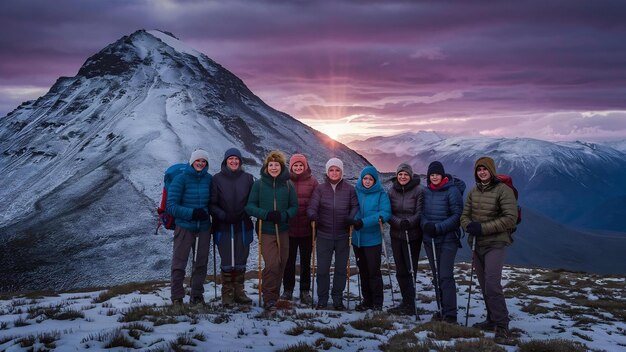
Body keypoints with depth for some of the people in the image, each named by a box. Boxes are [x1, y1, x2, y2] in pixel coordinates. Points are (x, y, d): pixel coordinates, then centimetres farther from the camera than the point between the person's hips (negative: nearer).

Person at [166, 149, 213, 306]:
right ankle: (177, 297, 12)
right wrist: (192, 213, -20)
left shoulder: (209, 179, 1)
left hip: (204, 227, 3)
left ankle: (197, 296, 25)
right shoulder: (181, 179, -8)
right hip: (184, 227, -3)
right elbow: (171, 205, -11)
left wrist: (208, 212, -6)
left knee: (201, 263, 12)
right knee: (179, 264, 1)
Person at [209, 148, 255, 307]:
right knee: (227, 263, 1)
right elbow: (212, 204, -2)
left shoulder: (247, 178, 5)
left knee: (240, 262, 9)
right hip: (224, 227, -2)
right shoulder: (217, 179, 0)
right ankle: (227, 294, 12)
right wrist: (224, 216, -17)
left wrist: (244, 213, -10)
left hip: (243, 226, 2)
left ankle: (239, 292, 20)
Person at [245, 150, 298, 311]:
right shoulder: (259, 184, -1)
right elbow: (250, 206, -1)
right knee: (272, 265, -15)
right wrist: (266, 215, -17)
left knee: (281, 265, 9)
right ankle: (269, 298, -2)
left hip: (283, 231, 3)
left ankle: (274, 296, 26)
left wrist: (283, 216, -14)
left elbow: (294, 207, 6)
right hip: (266, 231, -3)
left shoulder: (288, 185, 4)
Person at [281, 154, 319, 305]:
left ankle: (305, 291, 19)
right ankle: (287, 290, 22)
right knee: (289, 261, 10)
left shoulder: (312, 182, 0)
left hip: (307, 229, 0)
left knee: (306, 262, 9)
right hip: (288, 229, 0)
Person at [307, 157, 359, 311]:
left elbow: (355, 206, 2)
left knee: (341, 268, 10)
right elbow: (312, 206, -7)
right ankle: (322, 299, 18)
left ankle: (338, 299, 24)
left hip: (343, 236, 1)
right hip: (324, 236, -1)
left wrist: (351, 218, -18)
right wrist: (313, 215, -29)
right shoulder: (320, 189, 0)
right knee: (322, 269, 4)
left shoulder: (349, 189, 2)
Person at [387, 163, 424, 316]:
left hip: (413, 235, -5)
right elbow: (388, 213, 3)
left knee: (410, 270, -5)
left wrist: (409, 222, -28)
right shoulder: (392, 191, 7)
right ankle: (407, 303, 21)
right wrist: (399, 222, -15)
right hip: (396, 234, 5)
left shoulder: (419, 190, -7)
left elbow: (420, 213, -10)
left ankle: (409, 305, 1)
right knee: (400, 270, 10)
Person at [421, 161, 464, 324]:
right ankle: (441, 310, 20)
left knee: (445, 276, -10)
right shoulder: (426, 192, 8)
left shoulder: (452, 191, -9)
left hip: (448, 239, -6)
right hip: (429, 239, 6)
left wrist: (438, 228, -19)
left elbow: (457, 215, -11)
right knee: (436, 276, 11)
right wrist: (425, 225, -11)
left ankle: (450, 313, -4)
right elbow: (422, 213, 11)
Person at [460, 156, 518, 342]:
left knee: (492, 285, -16)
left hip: (495, 244, -6)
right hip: (476, 244, 6)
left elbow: (510, 218, -17)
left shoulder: (503, 190, -10)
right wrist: (469, 226, -13)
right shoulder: (473, 192, 9)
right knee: (484, 285, 12)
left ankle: (502, 325, -7)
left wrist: (483, 228, -20)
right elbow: (464, 215, 11)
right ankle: (492, 320, 24)